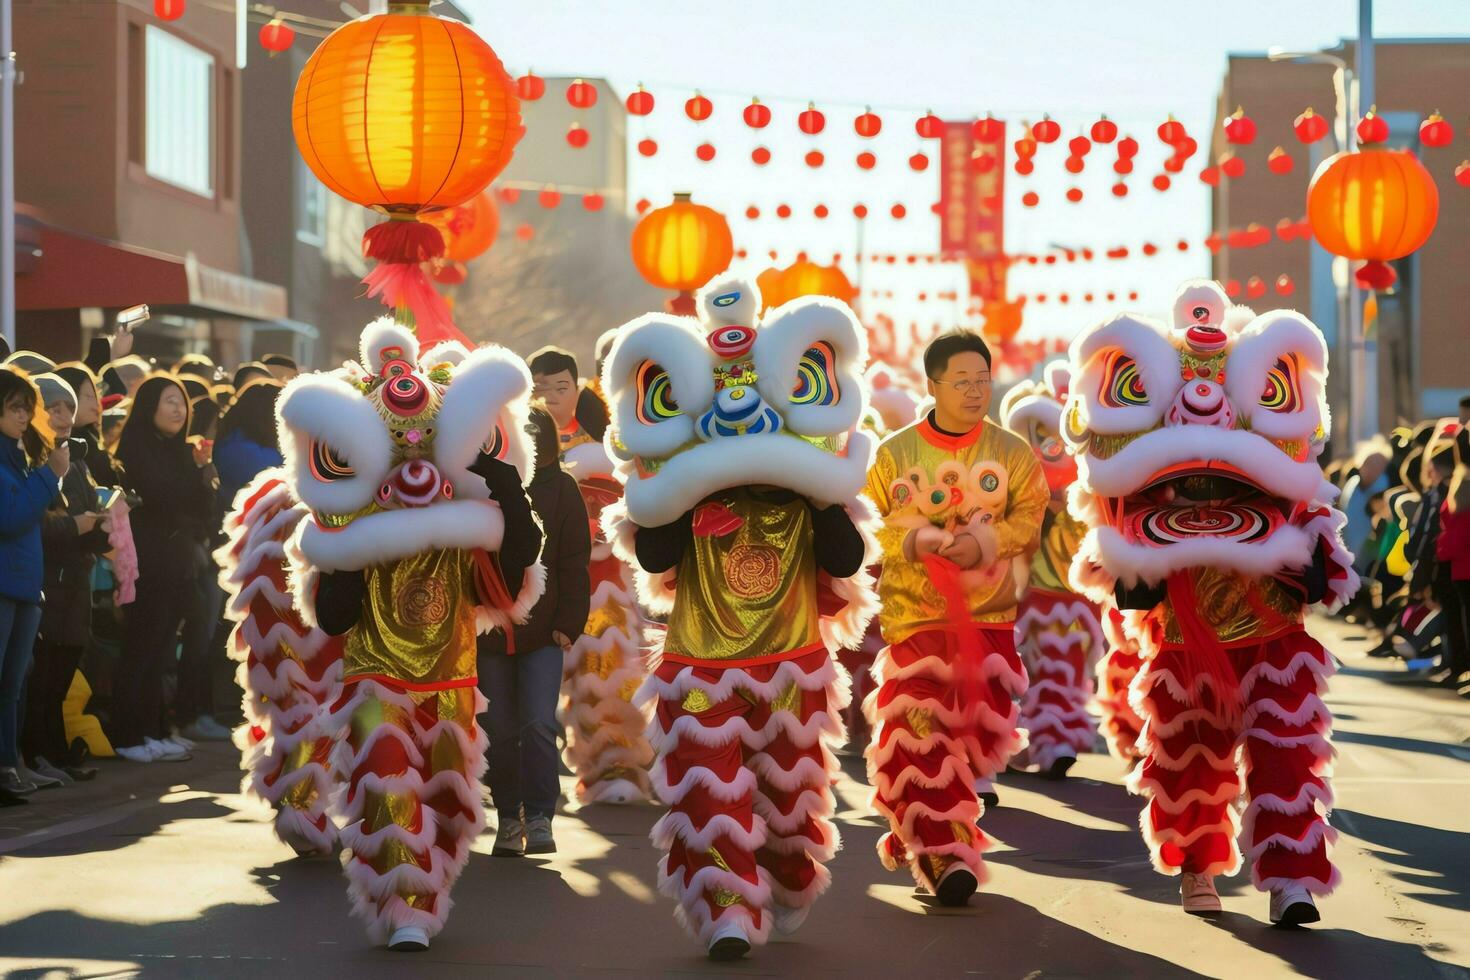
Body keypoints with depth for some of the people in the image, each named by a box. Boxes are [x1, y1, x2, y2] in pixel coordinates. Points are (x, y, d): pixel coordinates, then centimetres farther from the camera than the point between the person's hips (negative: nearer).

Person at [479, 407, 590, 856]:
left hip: (543, 631, -1)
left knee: (540, 725, -12)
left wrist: (568, 624, -5)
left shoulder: (561, 489, 1)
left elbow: (574, 562, 2)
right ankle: (508, 819, 19)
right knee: (500, 730, 8)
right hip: (490, 630, 2)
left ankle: (539, 819, -4)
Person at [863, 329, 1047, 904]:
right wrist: (915, 541, -19)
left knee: (979, 732, 1)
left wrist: (986, 540, -19)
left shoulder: (1013, 453, 6)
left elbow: (1031, 520, -1)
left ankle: (913, 829, 23)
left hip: (989, 617, 2)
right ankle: (943, 854, -4)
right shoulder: (894, 454, 3)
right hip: (914, 616, -2)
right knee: (918, 733, -12)